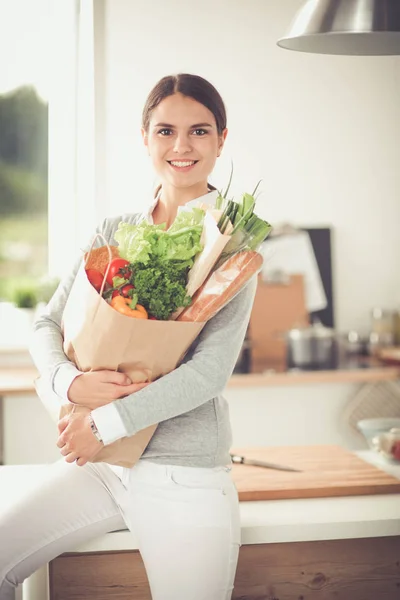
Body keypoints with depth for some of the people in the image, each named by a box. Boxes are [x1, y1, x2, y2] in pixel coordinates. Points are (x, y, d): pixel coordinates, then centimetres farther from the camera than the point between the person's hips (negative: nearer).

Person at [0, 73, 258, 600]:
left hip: (186, 476, -4)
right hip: (102, 462, 5)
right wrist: (70, 381, -16)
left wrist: (106, 422, -17)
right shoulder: (117, 231, 8)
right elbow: (47, 324, 6)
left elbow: (211, 372, -15)